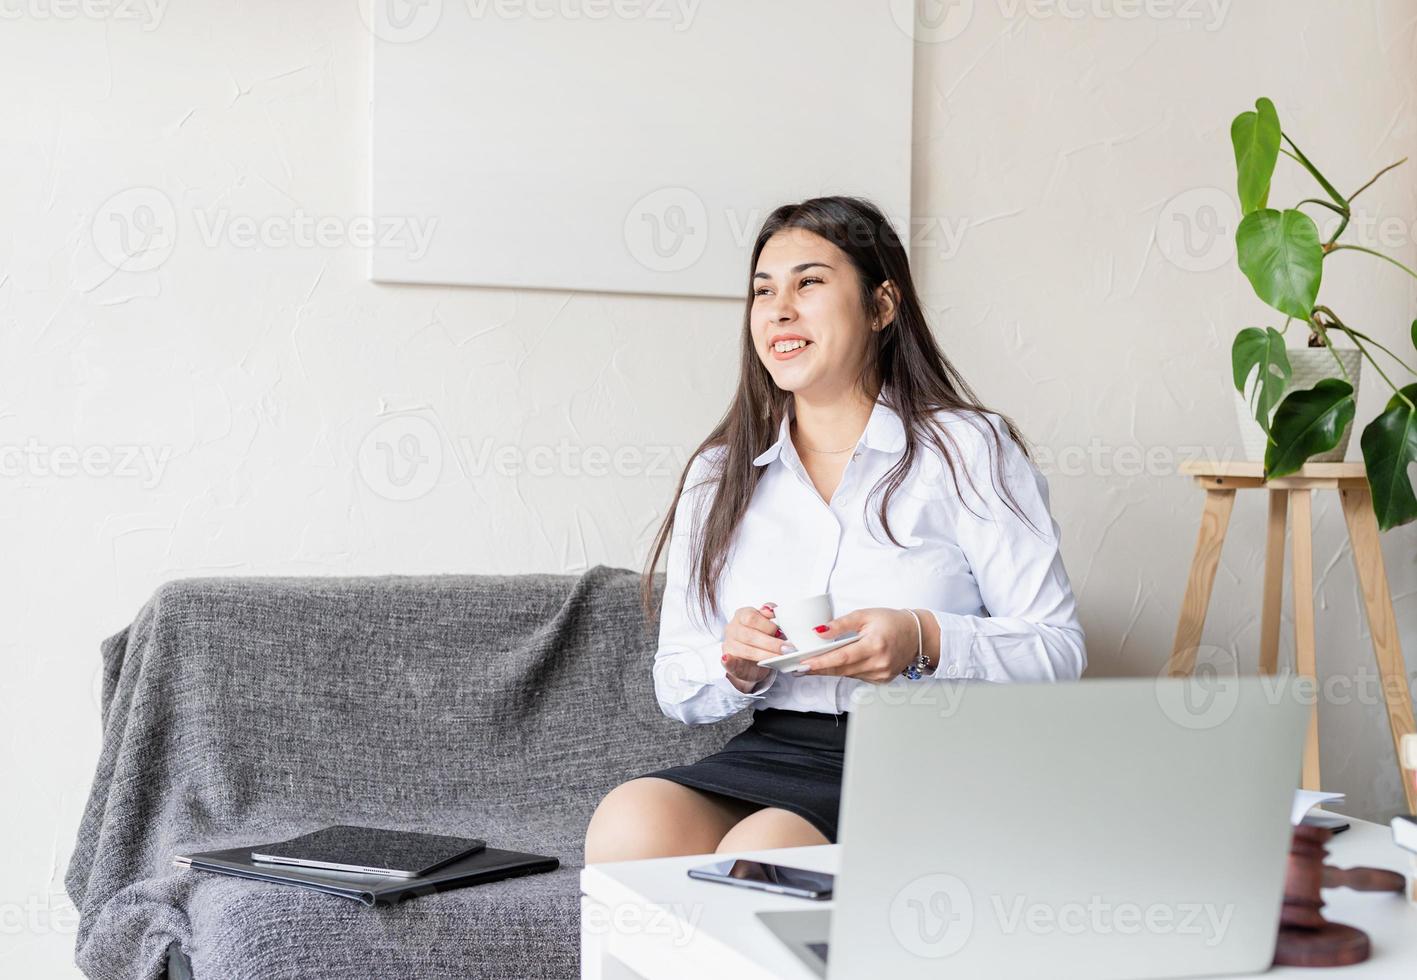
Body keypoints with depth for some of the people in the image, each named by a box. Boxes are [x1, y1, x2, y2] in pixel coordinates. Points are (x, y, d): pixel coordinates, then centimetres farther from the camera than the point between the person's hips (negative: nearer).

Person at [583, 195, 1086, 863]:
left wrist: (925, 641, -19)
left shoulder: (967, 449, 3)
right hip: (770, 752, 4)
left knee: (757, 854, -33)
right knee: (627, 822, -28)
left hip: (925, 758, -4)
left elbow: (1058, 651, -2)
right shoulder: (717, 475, 15)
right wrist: (737, 664, -9)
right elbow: (675, 689, 14)